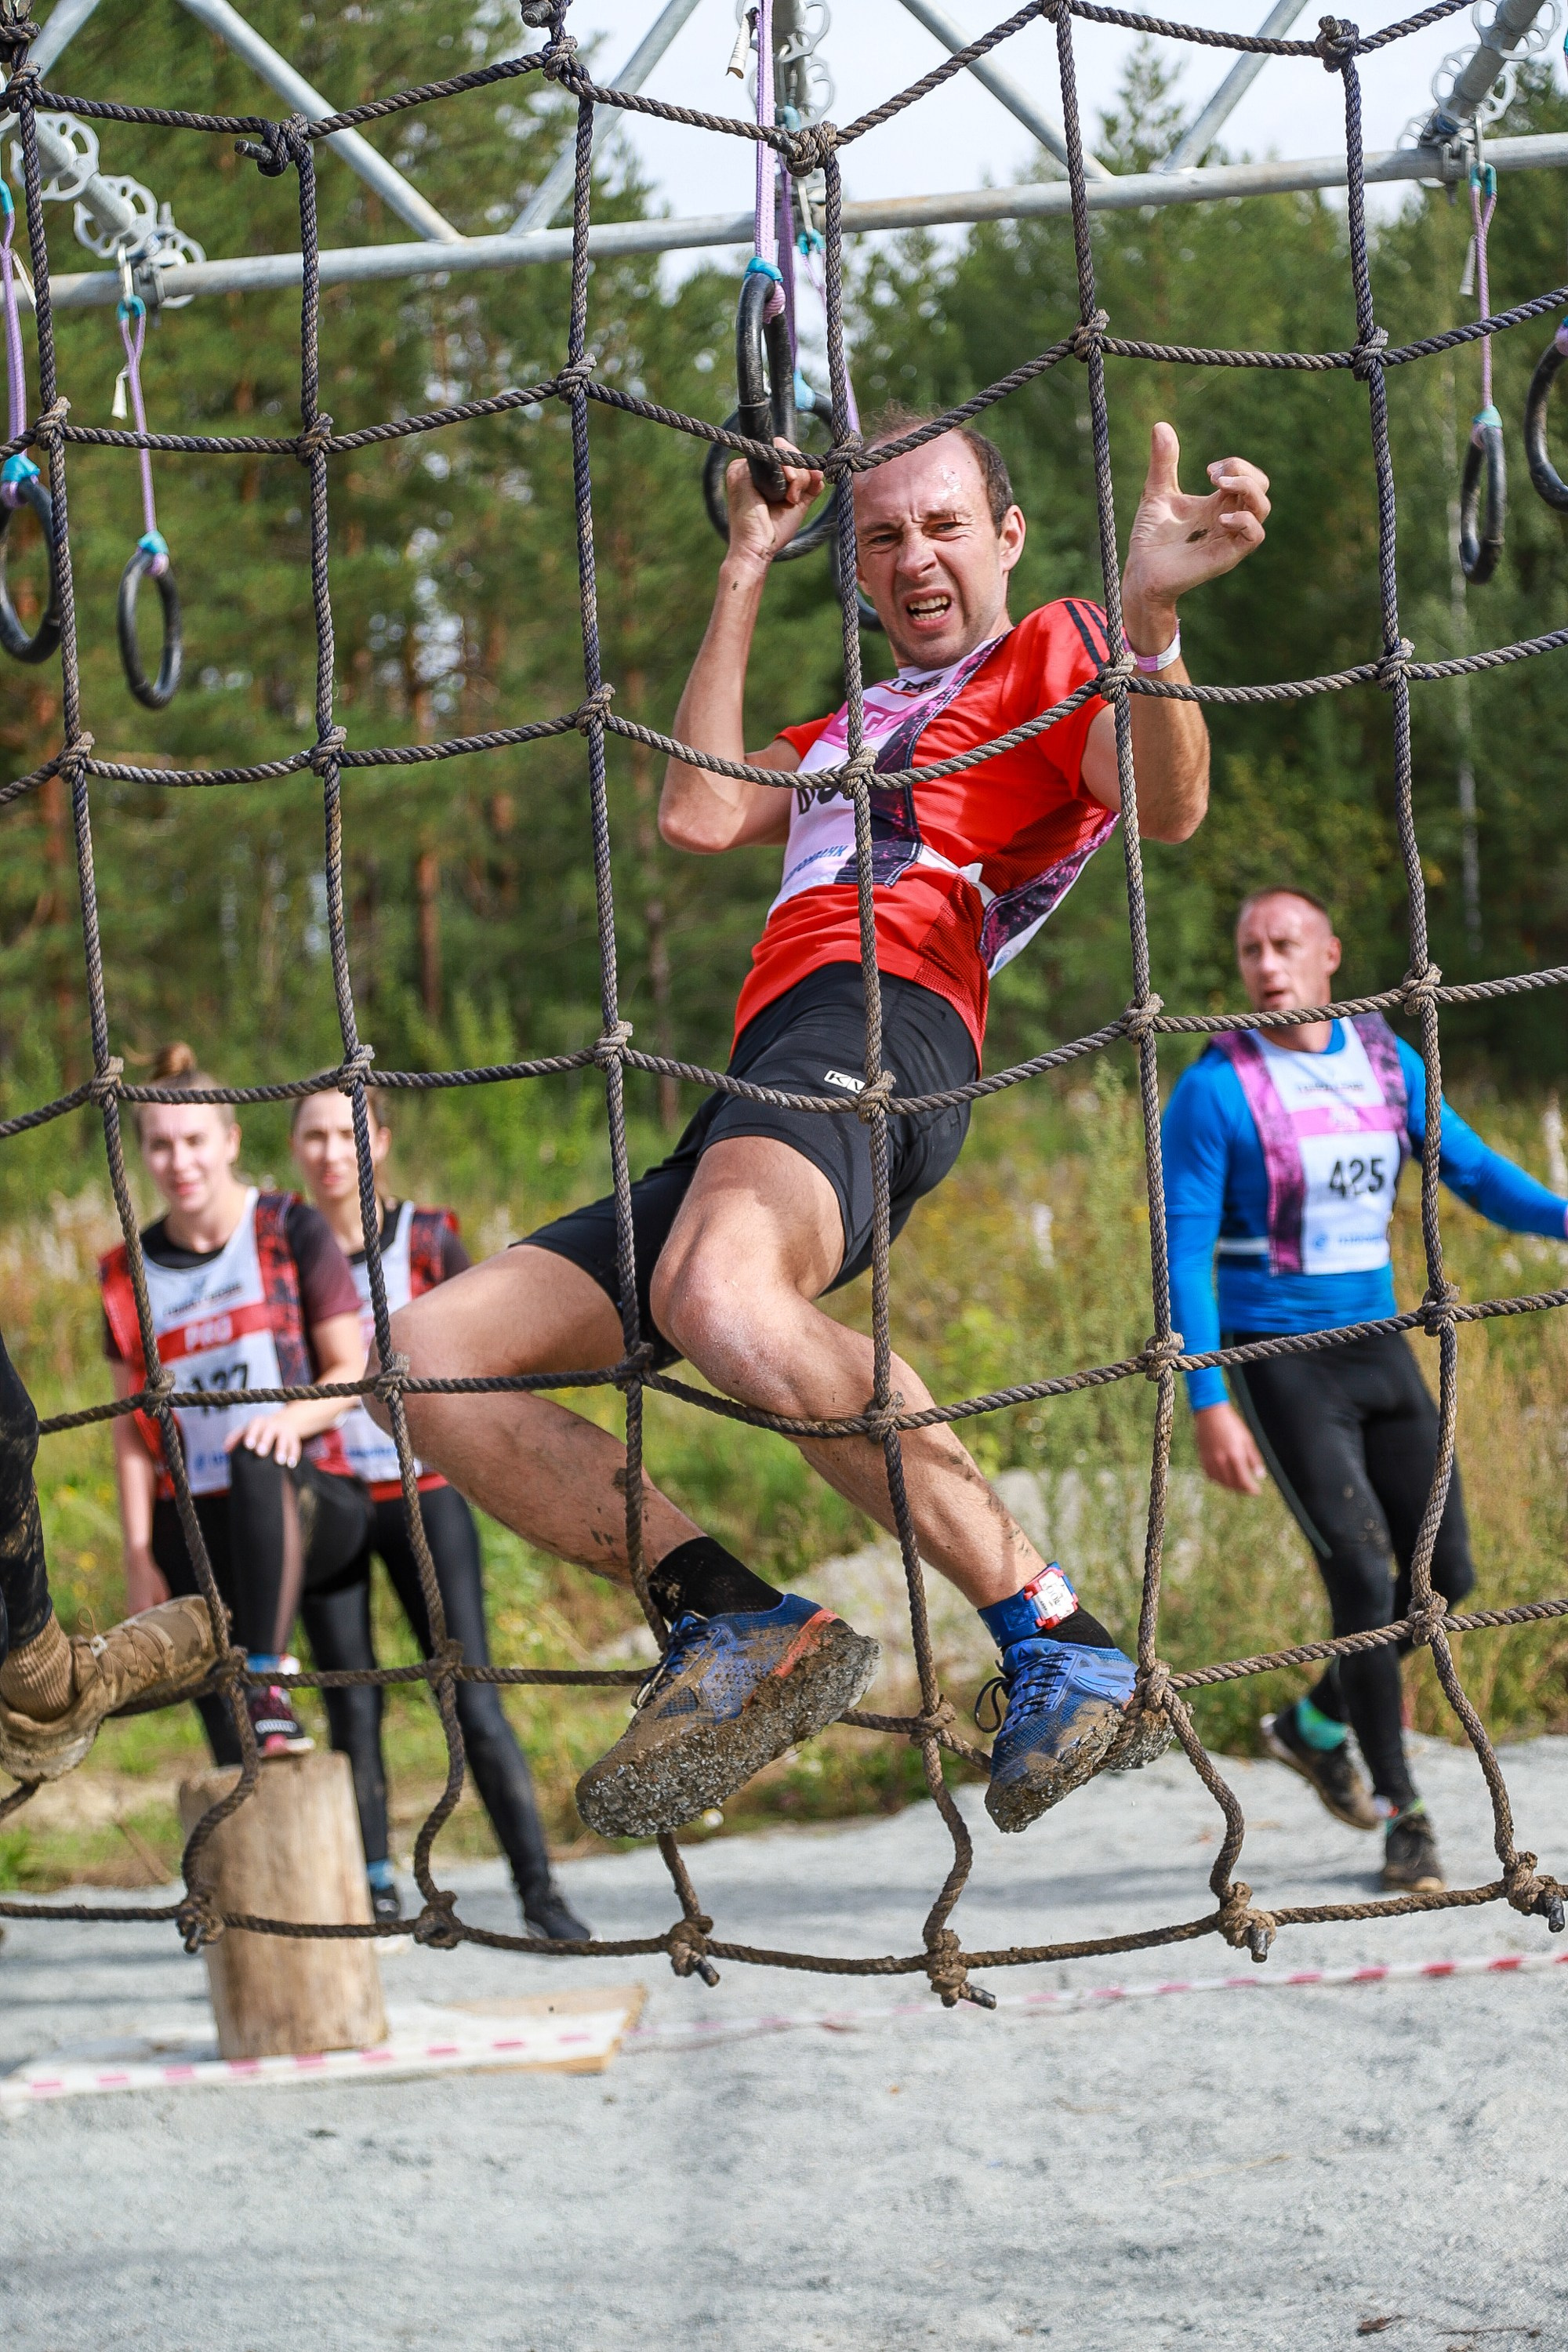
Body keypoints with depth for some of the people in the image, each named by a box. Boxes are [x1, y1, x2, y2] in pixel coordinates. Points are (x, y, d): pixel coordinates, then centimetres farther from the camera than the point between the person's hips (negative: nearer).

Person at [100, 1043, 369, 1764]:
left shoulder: (292, 1233, 2)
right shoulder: (131, 1275, 10)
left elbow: (352, 1372, -1)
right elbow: (133, 1431, 10)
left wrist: (291, 1418, -23)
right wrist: (140, 1558, 0)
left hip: (306, 1504, -3)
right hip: (196, 1528, 3)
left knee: (257, 1462, -40)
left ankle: (266, 1686, -39)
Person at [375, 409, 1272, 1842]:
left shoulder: (1056, 651, 15)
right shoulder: (854, 733, 39)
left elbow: (1167, 808, -7)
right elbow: (698, 815, 21)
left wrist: (1150, 617, -26)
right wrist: (748, 575, 26)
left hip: (884, 1021, -9)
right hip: (754, 1092, 9)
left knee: (725, 1303, -42)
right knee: (430, 1356, -5)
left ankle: (1055, 1639, -35)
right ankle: (738, 1625, -16)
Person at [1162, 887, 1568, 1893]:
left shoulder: (1389, 1062, 4)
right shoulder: (1214, 1089, -11)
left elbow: (1470, 1167, 12)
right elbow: (1183, 1254, -12)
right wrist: (1209, 1404, -18)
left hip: (1379, 1346, 6)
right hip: (1277, 1363, -6)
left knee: (1444, 1576, 5)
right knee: (1363, 1576, -13)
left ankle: (1317, 1725, 29)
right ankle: (1402, 1814, 1)